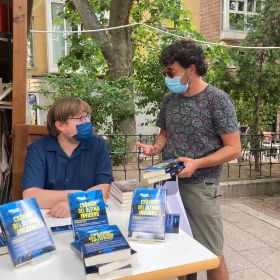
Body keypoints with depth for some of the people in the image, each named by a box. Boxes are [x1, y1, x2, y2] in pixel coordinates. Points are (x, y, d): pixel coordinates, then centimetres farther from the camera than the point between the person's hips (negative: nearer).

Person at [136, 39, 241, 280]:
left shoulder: (217, 100, -11)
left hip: (200, 187, -5)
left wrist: (197, 163, -23)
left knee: (212, 255, 4)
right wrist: (155, 147, -3)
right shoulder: (170, 99, 7)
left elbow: (234, 149, -11)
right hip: (169, 184, 5)